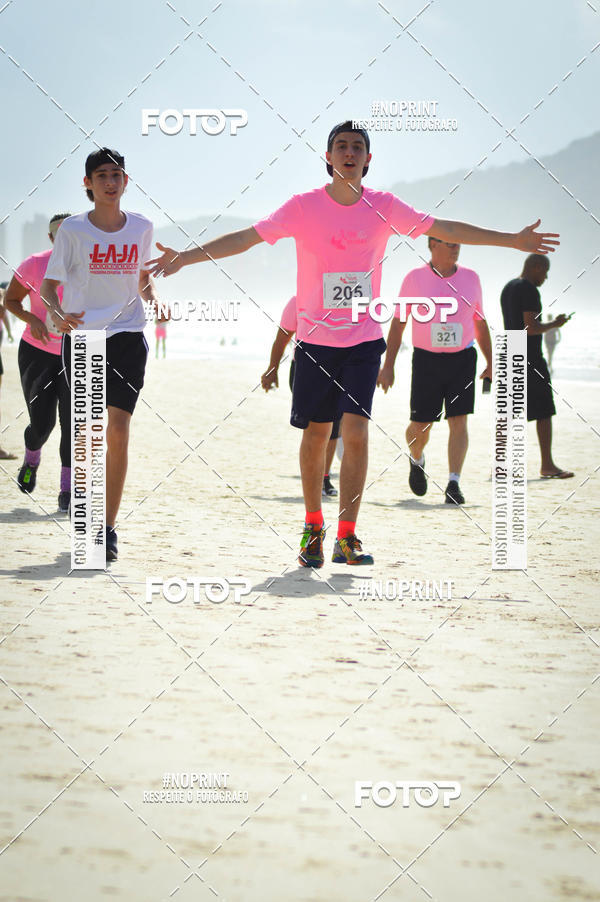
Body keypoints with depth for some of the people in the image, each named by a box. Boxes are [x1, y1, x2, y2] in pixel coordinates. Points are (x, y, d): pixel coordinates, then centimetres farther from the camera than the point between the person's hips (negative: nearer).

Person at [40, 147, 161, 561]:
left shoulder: (142, 227, 5)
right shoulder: (73, 229, -2)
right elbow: (49, 283, -2)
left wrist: (153, 301, -1)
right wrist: (56, 314, -22)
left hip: (128, 335, 1)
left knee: (119, 430, -12)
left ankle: (108, 528, -8)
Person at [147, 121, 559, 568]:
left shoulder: (384, 206, 0)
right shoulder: (304, 206, -4)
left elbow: (445, 229, 6)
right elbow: (246, 237, -5)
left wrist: (515, 240, 6)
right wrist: (185, 257, -14)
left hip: (364, 339, 0)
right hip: (316, 339, 0)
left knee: (356, 431, -12)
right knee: (316, 434, 5)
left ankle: (347, 537, -7)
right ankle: (313, 528, 23)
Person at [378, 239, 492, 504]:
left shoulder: (470, 278, 6)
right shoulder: (415, 278, -1)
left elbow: (480, 323, 15)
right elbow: (397, 323, 2)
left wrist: (490, 363, 12)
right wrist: (388, 366, -3)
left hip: (462, 360, 1)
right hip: (426, 360, -1)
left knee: (458, 421, -11)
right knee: (420, 425, 2)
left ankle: (453, 485, -11)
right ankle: (416, 460, 34)